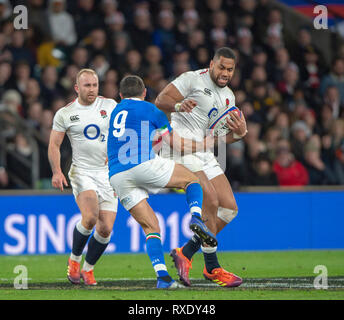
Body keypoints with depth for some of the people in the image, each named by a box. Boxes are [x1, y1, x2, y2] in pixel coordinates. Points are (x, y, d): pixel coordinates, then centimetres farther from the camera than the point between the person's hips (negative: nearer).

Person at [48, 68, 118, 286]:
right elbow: (54, 144, 3)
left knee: (106, 229, -5)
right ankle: (74, 259, 0)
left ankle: (88, 268, 17)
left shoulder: (110, 105, 5)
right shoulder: (65, 114, 1)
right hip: (82, 172, -2)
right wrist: (57, 171, -11)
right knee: (90, 218, -25)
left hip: (109, 173, 3)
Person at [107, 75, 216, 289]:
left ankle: (162, 276, -10)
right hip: (144, 164, -5)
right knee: (192, 179, 17)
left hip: (117, 176, 5)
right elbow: (177, 144, 13)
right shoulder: (149, 109, 13)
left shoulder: (115, 112, 30)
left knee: (151, 227, 9)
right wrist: (205, 144, 28)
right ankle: (196, 217, -13)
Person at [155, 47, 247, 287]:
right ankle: (212, 267, -12)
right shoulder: (193, 79, -3)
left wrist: (239, 133, -1)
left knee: (229, 209, 2)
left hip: (204, 153, 9)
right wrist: (178, 105, -30)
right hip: (180, 147, -8)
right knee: (210, 201, -21)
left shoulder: (228, 97, 19)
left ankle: (185, 253, 9)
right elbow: (160, 101, -9)